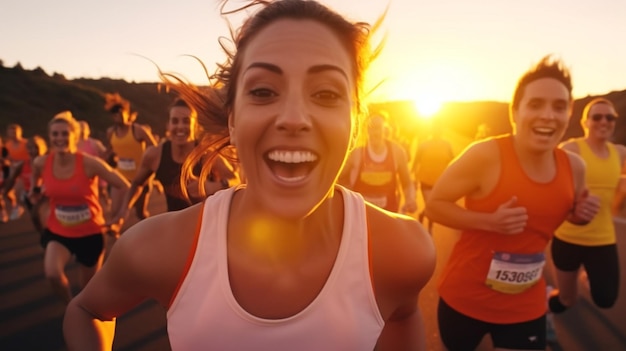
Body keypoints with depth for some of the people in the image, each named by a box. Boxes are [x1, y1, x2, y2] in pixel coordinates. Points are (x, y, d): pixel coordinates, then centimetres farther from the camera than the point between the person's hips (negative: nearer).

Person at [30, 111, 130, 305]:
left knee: (88, 285, 12)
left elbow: (125, 187, -17)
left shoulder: (89, 163, -22)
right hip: (57, 232, 2)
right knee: (52, 273, -25)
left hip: (90, 234, -2)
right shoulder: (41, 163, -11)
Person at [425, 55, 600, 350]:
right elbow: (434, 204, -16)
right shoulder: (485, 154, -21)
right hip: (464, 299, -3)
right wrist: (489, 221, -29)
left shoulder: (574, 167, -4)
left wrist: (581, 214, -7)